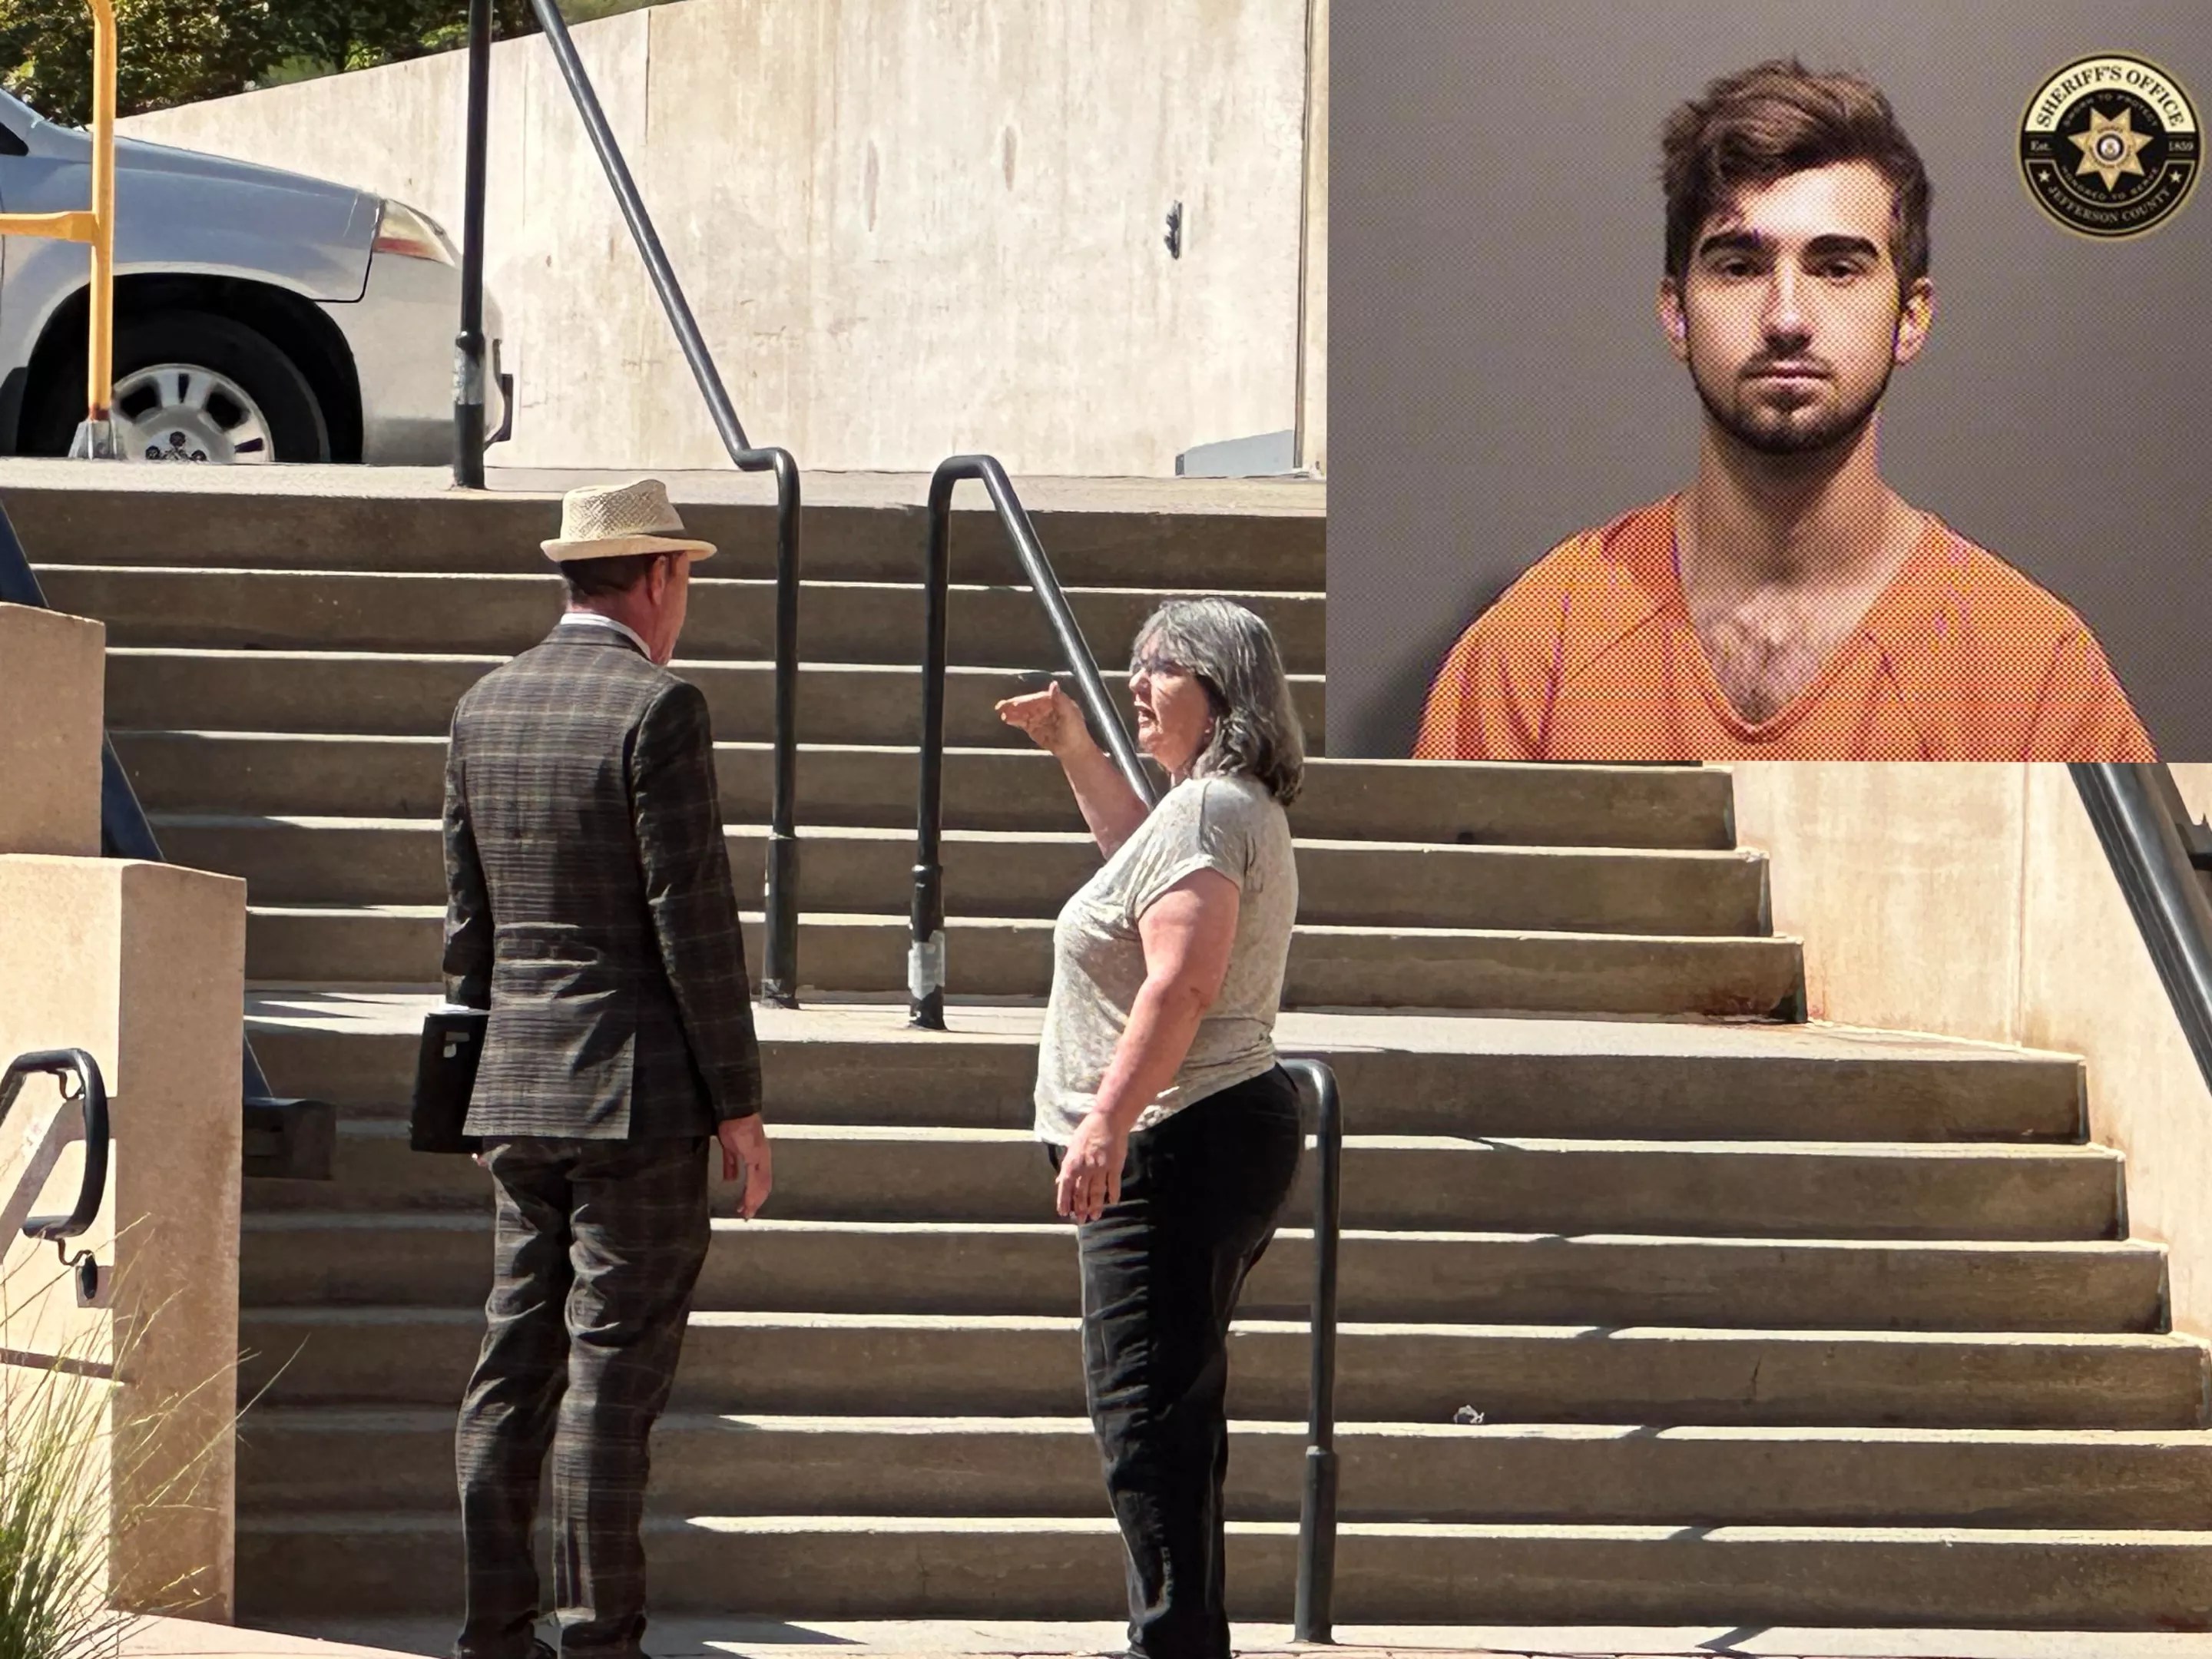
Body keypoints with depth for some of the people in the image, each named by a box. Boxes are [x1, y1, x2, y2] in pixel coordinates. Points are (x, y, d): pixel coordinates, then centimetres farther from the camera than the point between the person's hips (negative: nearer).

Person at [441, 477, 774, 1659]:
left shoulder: (485, 707, 10)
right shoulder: (657, 708, -12)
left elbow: (466, 919, 14)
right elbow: (693, 919, -13)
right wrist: (738, 1104, -8)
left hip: (517, 1090, 7)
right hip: (637, 1092, -7)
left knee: (513, 1367, 10)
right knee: (614, 1371, -4)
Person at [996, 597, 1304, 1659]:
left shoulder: (1206, 811, -15)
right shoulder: (1227, 806, 19)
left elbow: (1181, 984, -27)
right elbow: (1140, 851, 44)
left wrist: (1108, 1120, -32)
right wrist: (1073, 749, 37)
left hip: (1176, 1144, -11)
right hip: (1216, 1138, 11)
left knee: (1145, 1406, -13)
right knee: (1173, 1404, 17)